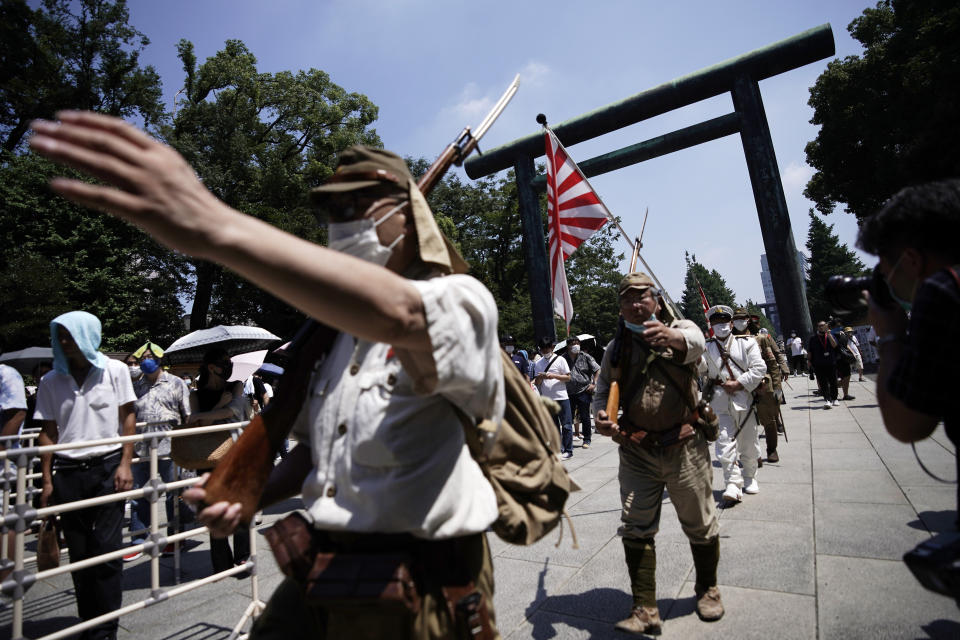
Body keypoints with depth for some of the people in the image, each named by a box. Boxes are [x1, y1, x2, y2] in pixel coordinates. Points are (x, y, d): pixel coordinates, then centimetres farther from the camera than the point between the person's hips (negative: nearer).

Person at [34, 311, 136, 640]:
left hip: (107, 468, -3)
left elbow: (128, 418, 0)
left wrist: (125, 464, -6)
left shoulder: (114, 370, 0)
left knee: (106, 551, -1)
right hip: (68, 474, 3)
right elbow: (48, 433, 8)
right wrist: (47, 480, 4)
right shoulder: (51, 382, 7)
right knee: (79, 552, 10)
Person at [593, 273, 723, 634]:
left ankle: (708, 589, 41)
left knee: (700, 524, 15)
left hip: (684, 447, -2)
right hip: (636, 453, 2)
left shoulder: (681, 328, -3)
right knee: (635, 529, 2)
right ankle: (645, 610, 17)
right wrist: (601, 417, -12)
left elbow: (694, 342, -28)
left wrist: (671, 337, -53)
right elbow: (602, 393, 11)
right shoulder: (616, 348, 7)